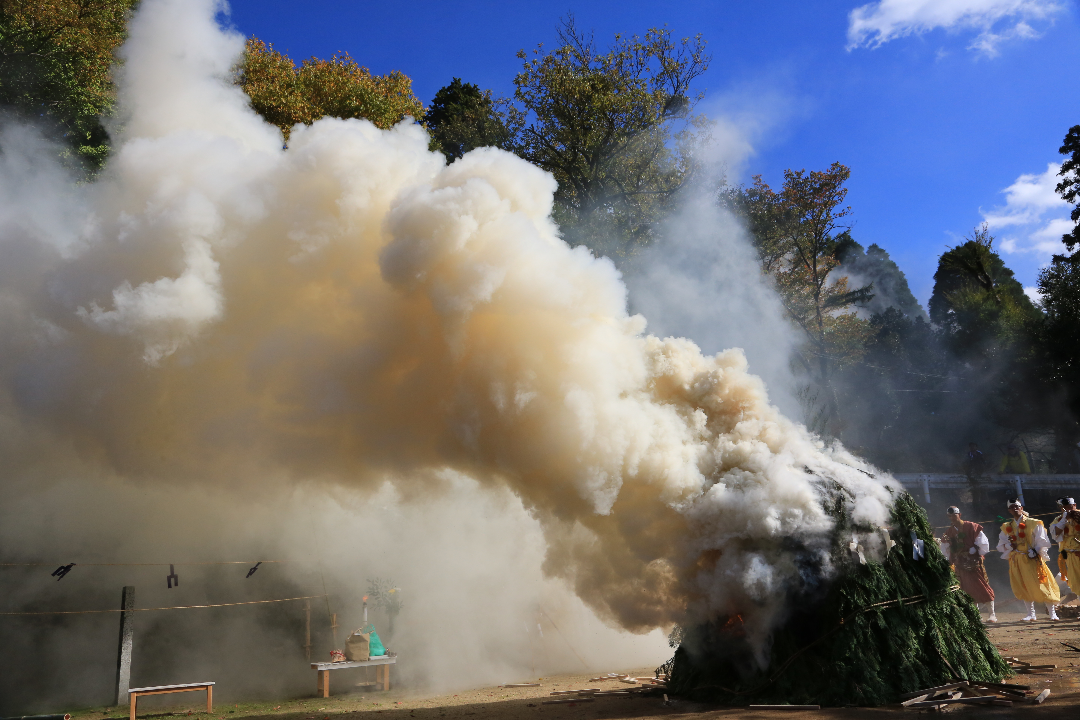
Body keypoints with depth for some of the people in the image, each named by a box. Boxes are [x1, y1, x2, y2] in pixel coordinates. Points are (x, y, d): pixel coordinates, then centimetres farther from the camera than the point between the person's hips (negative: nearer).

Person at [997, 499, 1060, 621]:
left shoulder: (1033, 523, 0)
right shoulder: (1007, 527, 11)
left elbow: (1043, 542, -2)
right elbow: (1000, 546, 12)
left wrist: (1035, 552, -15)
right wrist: (1009, 545, -8)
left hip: (1032, 559, -4)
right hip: (1016, 561, 4)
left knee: (1041, 586, -6)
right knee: (1024, 588, 6)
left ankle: (1052, 613, 4)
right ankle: (1031, 614, 16)